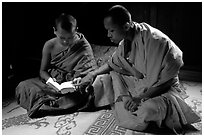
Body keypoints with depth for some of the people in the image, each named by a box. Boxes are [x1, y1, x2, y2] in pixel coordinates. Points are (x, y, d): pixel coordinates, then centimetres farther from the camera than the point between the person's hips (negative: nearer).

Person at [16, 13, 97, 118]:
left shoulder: (84, 47, -12)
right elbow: (42, 70, 4)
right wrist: (49, 80, -19)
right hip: (51, 80, 3)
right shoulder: (50, 45, -4)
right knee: (22, 87, -17)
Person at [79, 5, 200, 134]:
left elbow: (165, 81, -25)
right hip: (138, 83, 7)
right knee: (105, 78, 1)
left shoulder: (154, 41, -28)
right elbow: (112, 63, 15)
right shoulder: (126, 41, -3)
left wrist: (141, 98, -26)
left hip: (163, 89, -7)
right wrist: (92, 74, 2)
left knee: (148, 110, -37)